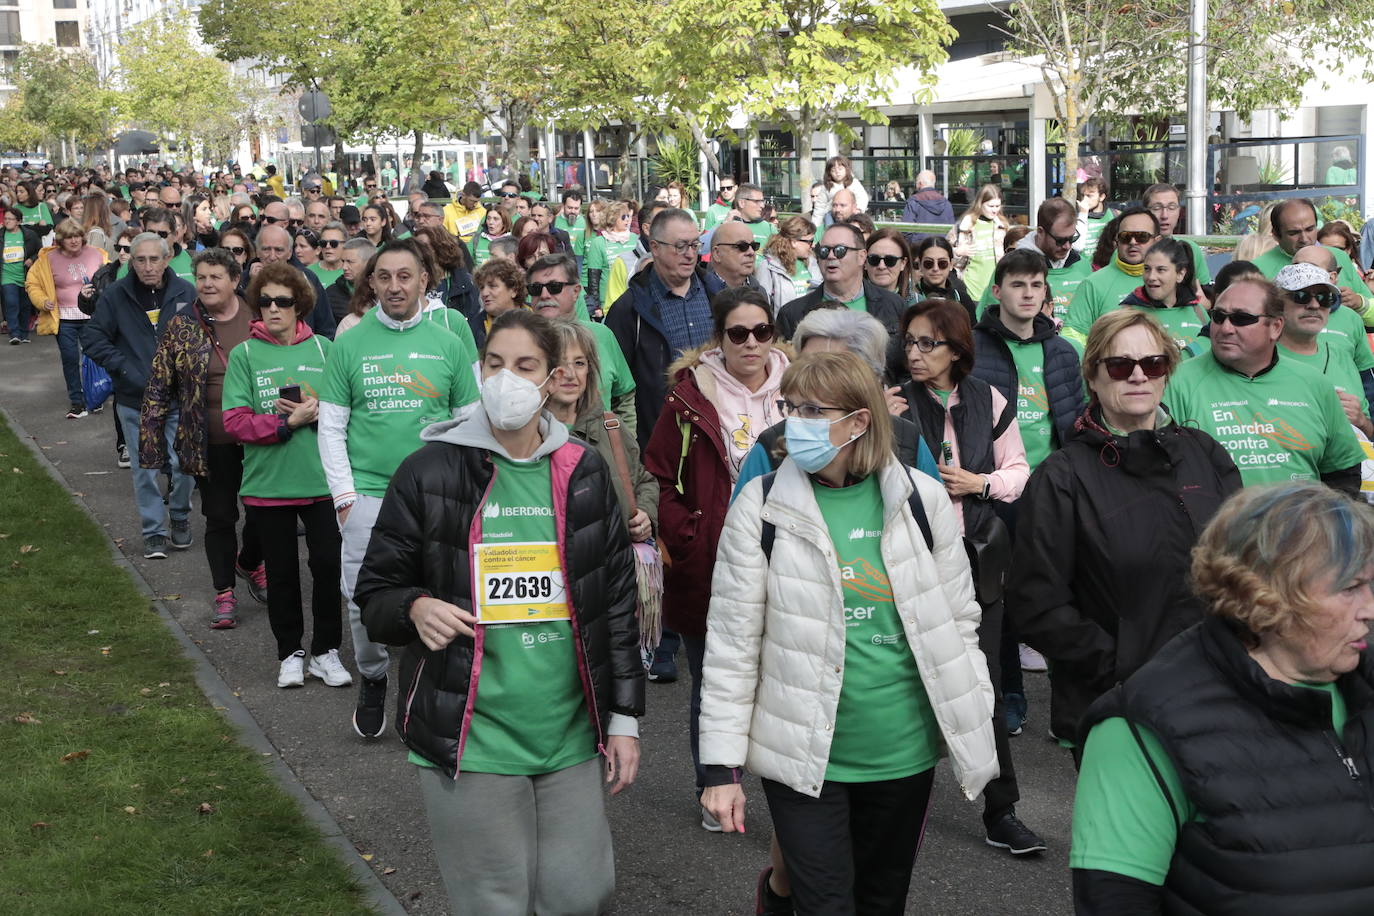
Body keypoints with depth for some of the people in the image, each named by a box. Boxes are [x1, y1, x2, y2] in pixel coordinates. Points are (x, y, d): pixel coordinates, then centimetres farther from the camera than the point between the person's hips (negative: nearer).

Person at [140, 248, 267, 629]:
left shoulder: (259, 321, 0)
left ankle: (249, 563, 40)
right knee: (220, 518, 7)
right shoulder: (181, 328, -1)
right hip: (212, 445, -1)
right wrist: (151, 444, -3)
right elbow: (158, 390, 2)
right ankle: (224, 594, 19)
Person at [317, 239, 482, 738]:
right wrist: (344, 495, -3)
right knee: (364, 600, 0)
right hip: (368, 493, 0)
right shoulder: (349, 344, 3)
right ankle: (373, 679, 26)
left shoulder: (447, 344, 5)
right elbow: (331, 426, 4)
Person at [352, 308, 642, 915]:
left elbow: (618, 599, 10)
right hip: (470, 740, -2)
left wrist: (625, 717, 7)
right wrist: (415, 607, -19)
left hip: (571, 735, 3)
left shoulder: (584, 474, 7)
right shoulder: (430, 472, -2)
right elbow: (376, 591, 4)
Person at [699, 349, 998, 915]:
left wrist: (973, 733, 7)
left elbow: (958, 619, 6)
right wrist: (721, 766, -7)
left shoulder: (921, 501, -3)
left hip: (904, 753, 3)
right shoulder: (762, 508, -8)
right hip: (805, 757, -2)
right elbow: (731, 644, -6)